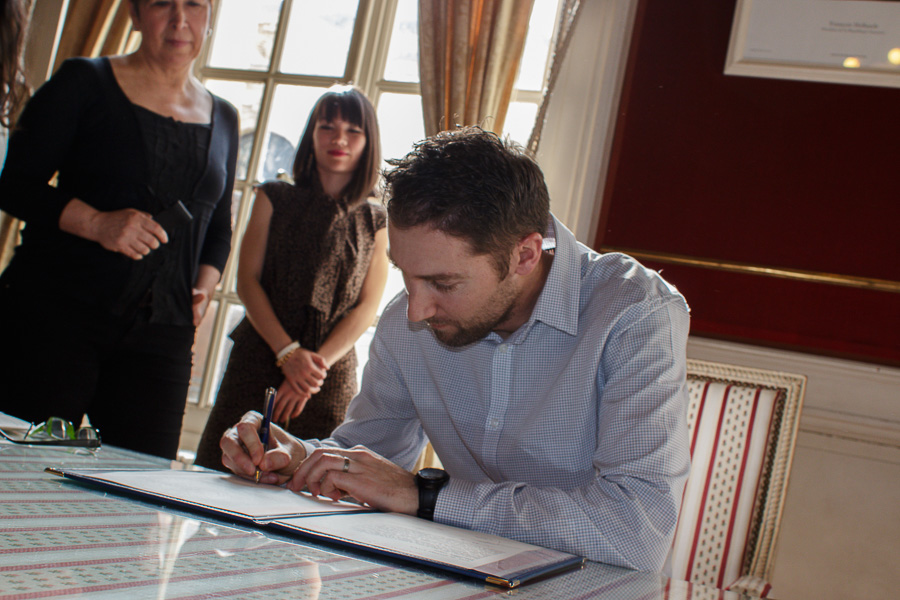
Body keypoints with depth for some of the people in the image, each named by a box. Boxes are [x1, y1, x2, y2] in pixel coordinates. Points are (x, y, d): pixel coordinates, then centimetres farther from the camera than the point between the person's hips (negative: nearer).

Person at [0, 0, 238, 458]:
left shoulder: (223, 119, 16)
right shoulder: (84, 82, 4)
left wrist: (204, 288, 5)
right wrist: (96, 223, -16)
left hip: (161, 335, 3)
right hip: (55, 316, -3)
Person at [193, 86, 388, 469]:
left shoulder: (375, 222, 9)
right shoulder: (275, 198, 9)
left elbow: (366, 308, 1)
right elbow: (247, 281, 1)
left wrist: (317, 363, -13)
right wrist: (288, 353, -12)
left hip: (332, 378, 0)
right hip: (257, 362, 0)